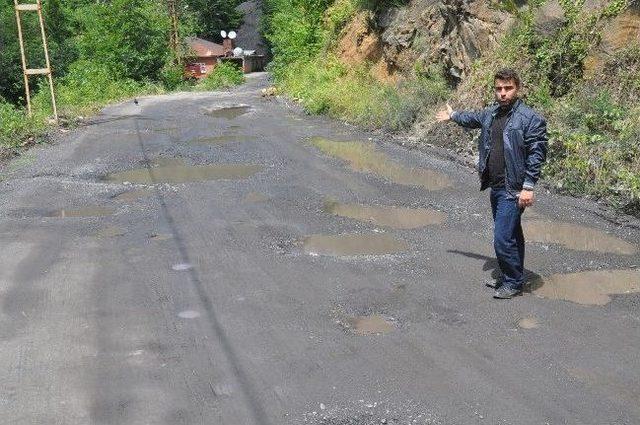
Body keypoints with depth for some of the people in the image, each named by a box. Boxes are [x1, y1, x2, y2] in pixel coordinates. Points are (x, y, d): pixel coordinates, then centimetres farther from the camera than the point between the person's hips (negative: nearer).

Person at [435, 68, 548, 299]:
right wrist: (453, 115, 48)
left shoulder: (531, 118, -13)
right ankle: (509, 277, 30)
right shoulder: (491, 113, 9)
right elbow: (473, 118, 32)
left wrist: (528, 187, -19)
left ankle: (514, 282, 7)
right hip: (496, 187, 7)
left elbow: (537, 154, -15)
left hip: (513, 190, -7)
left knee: (502, 239, -10)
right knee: (511, 235, 19)